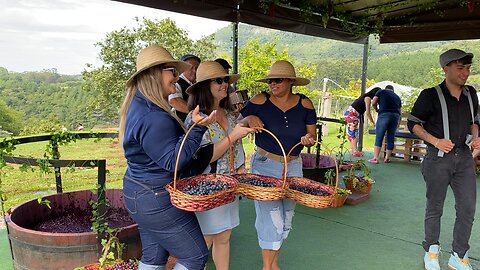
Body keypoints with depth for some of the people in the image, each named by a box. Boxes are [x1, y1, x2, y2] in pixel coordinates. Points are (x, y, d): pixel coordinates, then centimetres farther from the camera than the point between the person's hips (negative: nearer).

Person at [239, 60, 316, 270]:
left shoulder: (305, 104, -2)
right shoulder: (260, 101, -9)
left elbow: (312, 135, 6)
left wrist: (308, 140, -16)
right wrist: (249, 119, -22)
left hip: (293, 166, 4)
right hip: (265, 165, -4)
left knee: (286, 218, 15)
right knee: (271, 217, -4)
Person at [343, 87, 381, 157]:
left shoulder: (366, 96, 16)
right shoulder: (368, 98, -11)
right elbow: (367, 113, -14)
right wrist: (373, 123, -7)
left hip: (349, 113, 9)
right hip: (352, 115, -9)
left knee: (351, 133, 8)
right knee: (353, 133, -7)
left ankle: (354, 151, 13)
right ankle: (355, 151, -5)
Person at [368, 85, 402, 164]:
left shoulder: (381, 91, 17)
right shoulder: (397, 97, 27)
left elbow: (373, 103, 6)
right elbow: (400, 111, 24)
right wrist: (398, 122, 36)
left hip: (384, 115, -4)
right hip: (396, 115, 4)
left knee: (379, 137, -2)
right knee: (391, 138, 9)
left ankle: (375, 158, -6)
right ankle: (387, 158, 14)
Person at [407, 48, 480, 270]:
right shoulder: (431, 95, -10)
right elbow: (413, 123, -5)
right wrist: (435, 141, -16)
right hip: (438, 158, -5)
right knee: (434, 208, 8)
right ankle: (431, 252, 27)